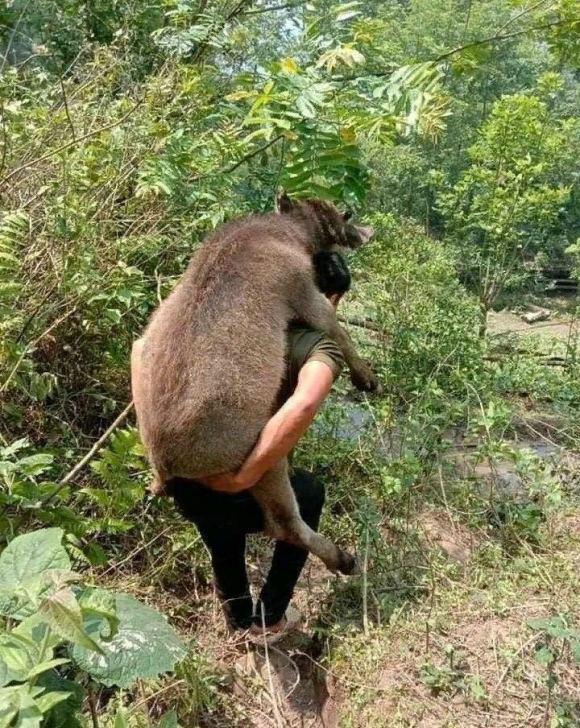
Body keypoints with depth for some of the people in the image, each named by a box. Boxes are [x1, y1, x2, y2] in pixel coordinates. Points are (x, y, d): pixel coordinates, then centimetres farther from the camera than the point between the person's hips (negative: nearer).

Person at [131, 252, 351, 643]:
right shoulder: (321, 347, -7)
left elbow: (142, 347, 5)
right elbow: (303, 404, -30)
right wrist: (244, 478, -22)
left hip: (180, 483, 5)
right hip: (233, 499, -4)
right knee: (309, 493, 29)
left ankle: (238, 615, 53)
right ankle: (269, 619, 38)